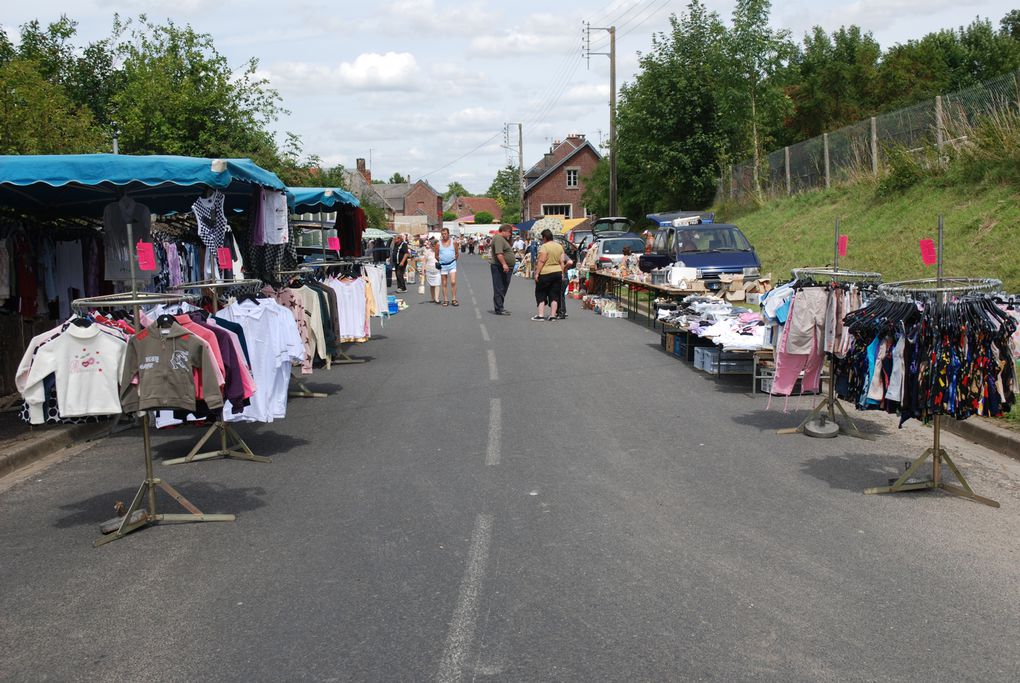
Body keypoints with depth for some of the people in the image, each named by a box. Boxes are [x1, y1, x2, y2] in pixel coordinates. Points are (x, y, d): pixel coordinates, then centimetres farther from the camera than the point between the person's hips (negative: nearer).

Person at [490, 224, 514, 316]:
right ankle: (499, 309, -8)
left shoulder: (503, 239, 21)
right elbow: (499, 253, -25)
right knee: (499, 288, -8)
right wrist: (504, 264, -31)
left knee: (503, 288, 13)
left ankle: (499, 308, 19)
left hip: (505, 268, 11)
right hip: (500, 268, -11)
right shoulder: (498, 239, -13)